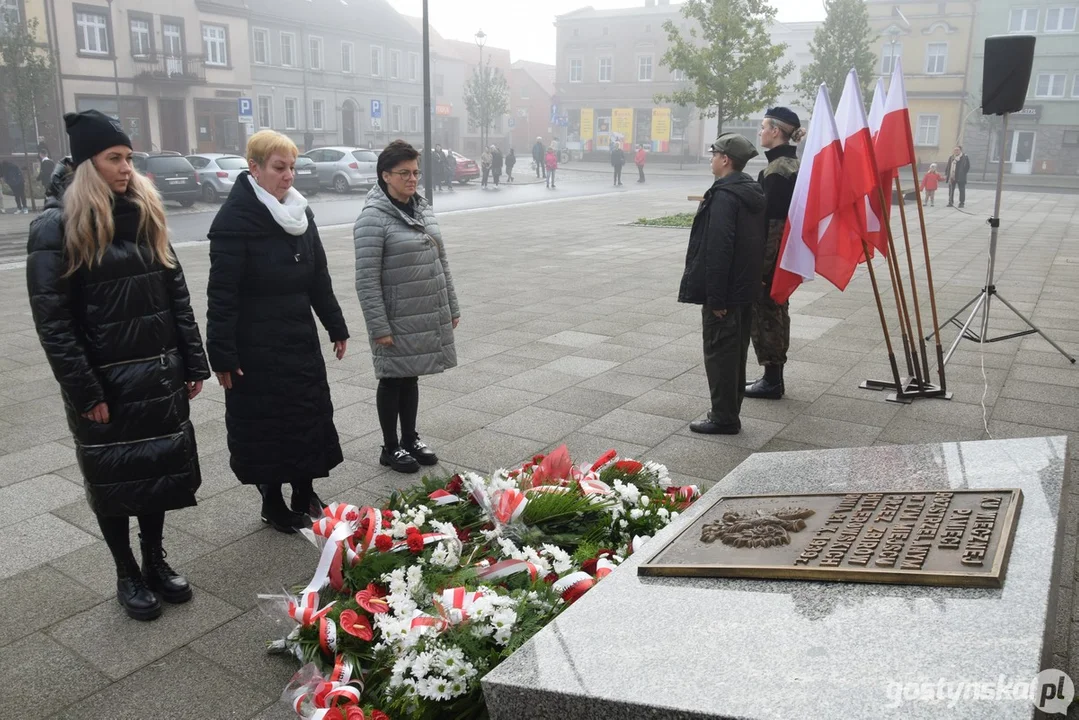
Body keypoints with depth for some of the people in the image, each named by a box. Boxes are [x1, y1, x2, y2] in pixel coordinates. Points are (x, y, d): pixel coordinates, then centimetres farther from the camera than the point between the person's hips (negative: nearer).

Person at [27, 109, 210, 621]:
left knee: (158, 467, 13)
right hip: (104, 381, -4)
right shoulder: (56, 226, -9)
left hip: (159, 374, 5)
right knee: (112, 478, 9)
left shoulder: (146, 214, 7)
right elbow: (51, 318, -13)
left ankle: (156, 561, 30)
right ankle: (126, 574, 25)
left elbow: (176, 293, 8)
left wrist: (193, 363, 4)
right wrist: (83, 391, -16)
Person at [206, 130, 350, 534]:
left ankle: (304, 494, 30)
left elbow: (319, 276, 14)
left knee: (311, 416, 12)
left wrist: (336, 326, 14)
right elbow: (222, 294, -16)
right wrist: (221, 355, -18)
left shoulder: (300, 212, 7)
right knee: (265, 424, 6)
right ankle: (272, 503, 23)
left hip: (301, 339, 7)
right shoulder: (235, 218, -14)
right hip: (257, 346, -7)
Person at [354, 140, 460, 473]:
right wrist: (379, 326, -18)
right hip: (397, 319, -6)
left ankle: (410, 439, 32)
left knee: (411, 378, 18)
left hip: (429, 315, 6)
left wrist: (452, 307, 14)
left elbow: (441, 261, 14)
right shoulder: (373, 218, -14)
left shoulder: (423, 208, 8)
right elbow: (367, 280, -16)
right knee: (393, 380, 8)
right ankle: (390, 448, 23)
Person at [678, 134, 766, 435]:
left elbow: (717, 249, -23)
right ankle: (729, 412, 26)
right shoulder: (753, 192, 11)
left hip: (725, 289, -10)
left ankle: (724, 417, 6)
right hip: (745, 287, 10)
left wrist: (715, 297, -22)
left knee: (719, 352, -1)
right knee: (735, 351, 16)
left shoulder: (724, 195, -18)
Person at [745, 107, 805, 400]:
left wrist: (759, 261, -21)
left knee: (764, 312, -1)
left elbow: (769, 216, -22)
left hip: (771, 251, -10)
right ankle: (774, 377, 24)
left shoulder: (777, 168, -18)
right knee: (775, 311, 15)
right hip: (785, 250, 10)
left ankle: (772, 380, 7)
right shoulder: (790, 163, 13)